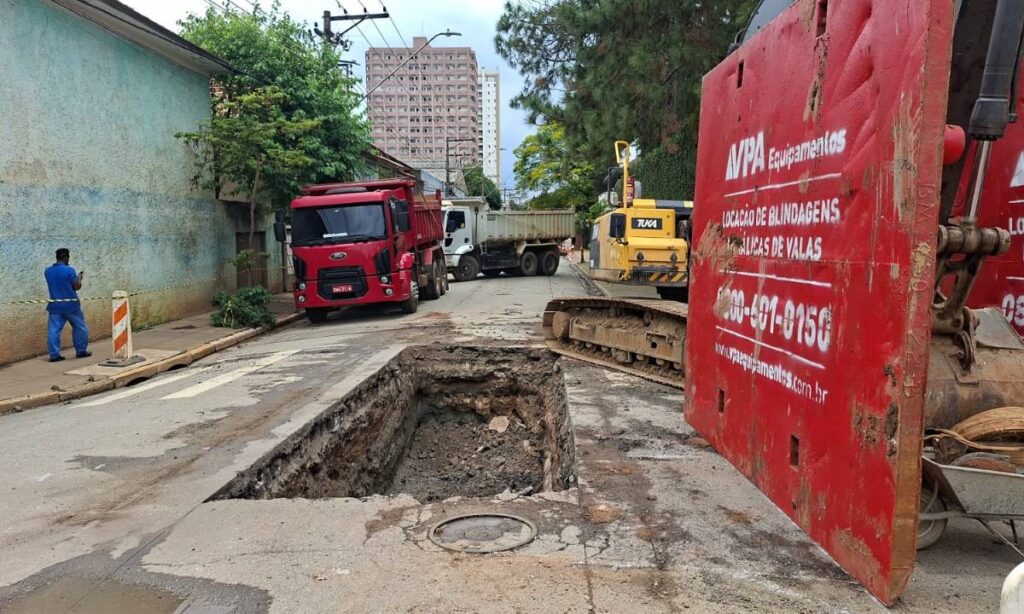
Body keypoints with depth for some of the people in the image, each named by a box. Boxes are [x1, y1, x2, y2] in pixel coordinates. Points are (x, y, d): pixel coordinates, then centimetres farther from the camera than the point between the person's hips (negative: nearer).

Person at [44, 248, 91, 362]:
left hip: (55, 305, 5)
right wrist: (79, 278, 8)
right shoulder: (69, 270, -12)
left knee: (54, 330, 3)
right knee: (80, 328, 10)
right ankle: (81, 351, 14)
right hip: (70, 305, -5)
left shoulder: (47, 271, 7)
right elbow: (77, 287, -11)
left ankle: (54, 355, 1)